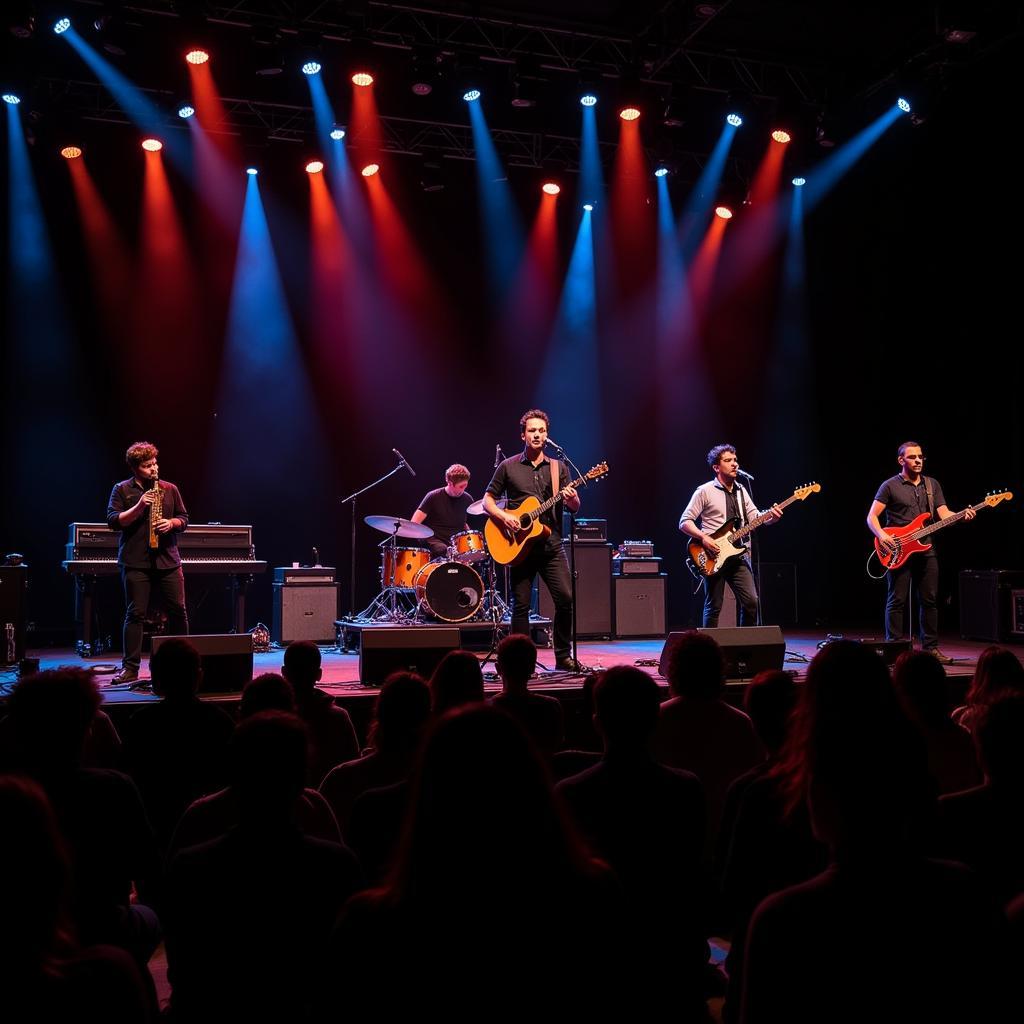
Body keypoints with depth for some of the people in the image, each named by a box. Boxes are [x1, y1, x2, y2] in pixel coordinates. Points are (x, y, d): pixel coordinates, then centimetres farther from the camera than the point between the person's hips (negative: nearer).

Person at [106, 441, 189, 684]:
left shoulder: (170, 489, 10)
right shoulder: (122, 490, 3)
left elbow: (184, 519, 13)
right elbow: (113, 521, -5)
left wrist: (171, 523, -8)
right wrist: (139, 507, -15)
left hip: (167, 559, 3)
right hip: (135, 561, -3)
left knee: (178, 610, 6)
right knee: (135, 613, -2)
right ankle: (130, 667, 3)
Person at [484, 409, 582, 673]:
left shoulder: (558, 467, 12)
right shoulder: (508, 467, 6)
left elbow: (575, 508, 10)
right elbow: (487, 501, 8)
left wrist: (571, 499, -13)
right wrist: (503, 516, -11)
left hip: (551, 545, 2)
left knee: (566, 598, -8)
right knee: (521, 605, 0)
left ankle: (563, 656, 7)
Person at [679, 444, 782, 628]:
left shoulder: (741, 490, 14)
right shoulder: (705, 491, -4)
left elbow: (755, 517, 7)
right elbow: (684, 522, -6)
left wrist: (771, 516, -14)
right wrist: (703, 538, -20)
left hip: (738, 554, 5)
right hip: (714, 557, -5)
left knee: (751, 601, -3)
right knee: (713, 607, 0)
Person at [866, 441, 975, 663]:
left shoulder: (932, 484, 14)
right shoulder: (890, 486, 0)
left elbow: (944, 514, 6)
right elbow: (871, 517, -3)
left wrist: (963, 516, -14)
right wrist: (882, 535, -21)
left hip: (925, 549, 5)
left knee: (930, 600, 6)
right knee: (897, 601, -4)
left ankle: (930, 647, 15)